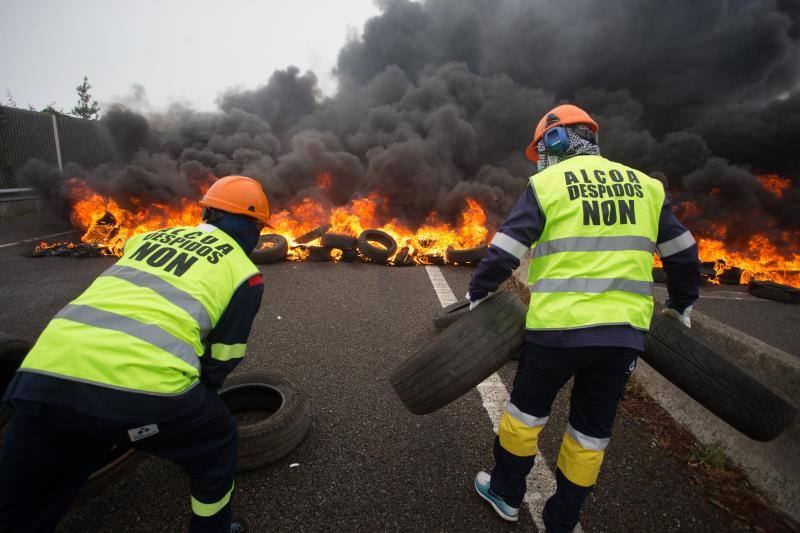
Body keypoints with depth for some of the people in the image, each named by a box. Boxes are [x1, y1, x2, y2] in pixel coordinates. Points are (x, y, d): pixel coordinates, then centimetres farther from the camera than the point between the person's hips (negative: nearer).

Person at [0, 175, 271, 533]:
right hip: (144, 383, -4)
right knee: (216, 447, 25)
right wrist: (194, 402, 33)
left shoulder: (148, 237, 24)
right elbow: (222, 359, 15)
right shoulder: (245, 272, 10)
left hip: (45, 372, 5)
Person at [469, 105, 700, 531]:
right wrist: (681, 305, 29)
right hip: (623, 334, 5)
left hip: (557, 329, -4)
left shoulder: (547, 184, -3)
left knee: (526, 410, 17)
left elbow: (504, 252, -9)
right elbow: (683, 254, 15)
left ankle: (505, 493, 37)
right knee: (591, 431, 18)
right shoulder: (643, 185, 11)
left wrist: (476, 296, 4)